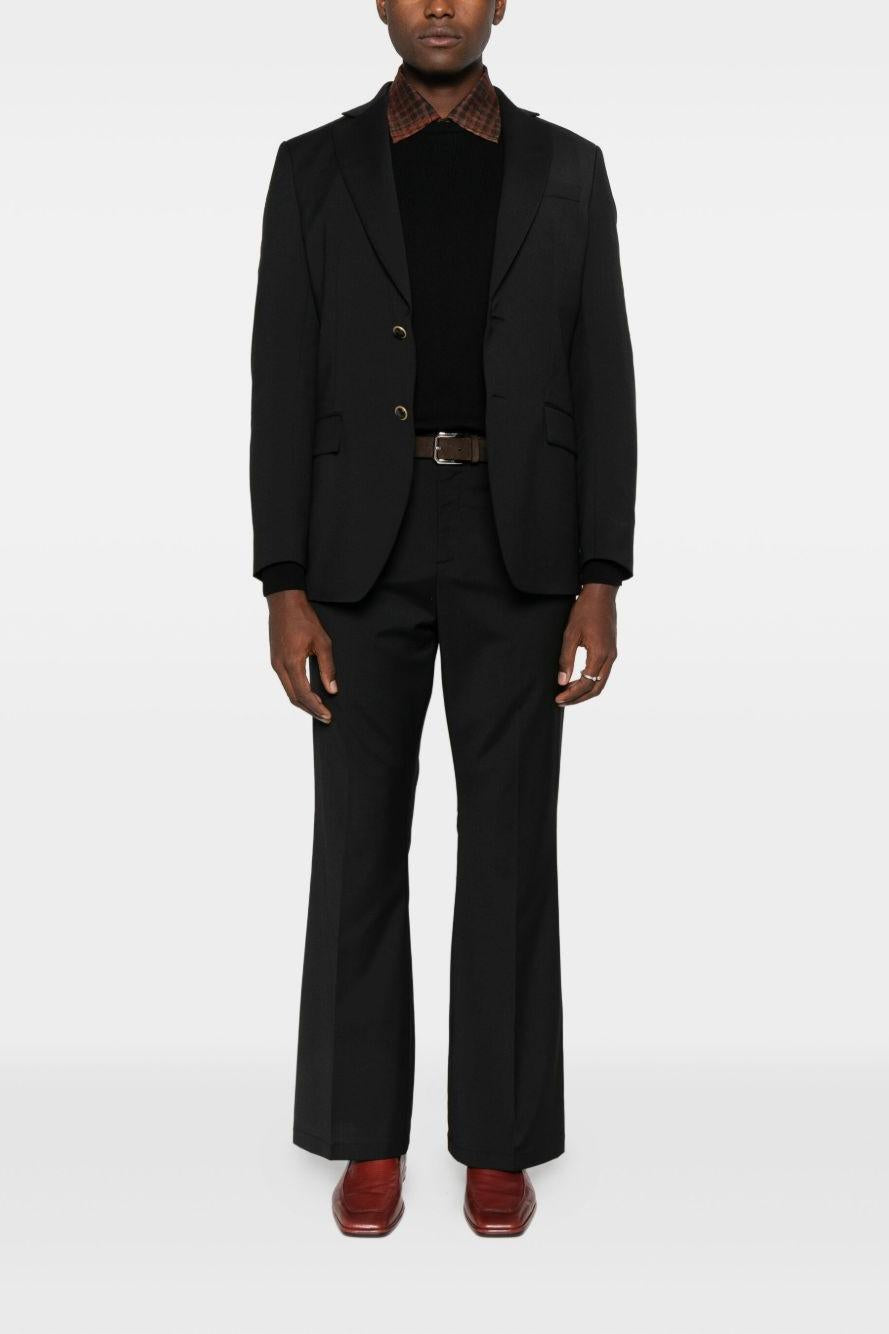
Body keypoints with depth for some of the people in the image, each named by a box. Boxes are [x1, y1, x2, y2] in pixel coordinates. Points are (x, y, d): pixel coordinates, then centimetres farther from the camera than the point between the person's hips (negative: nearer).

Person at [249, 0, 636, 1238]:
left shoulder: (568, 170, 8)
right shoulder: (313, 167, 6)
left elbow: (602, 387, 3)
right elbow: (284, 390, 1)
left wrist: (600, 585, -6)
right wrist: (284, 589, -7)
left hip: (519, 550, 0)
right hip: (362, 546, 0)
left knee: (510, 846, 4)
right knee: (359, 844, 5)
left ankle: (499, 1137, 20)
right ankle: (368, 1134, 22)